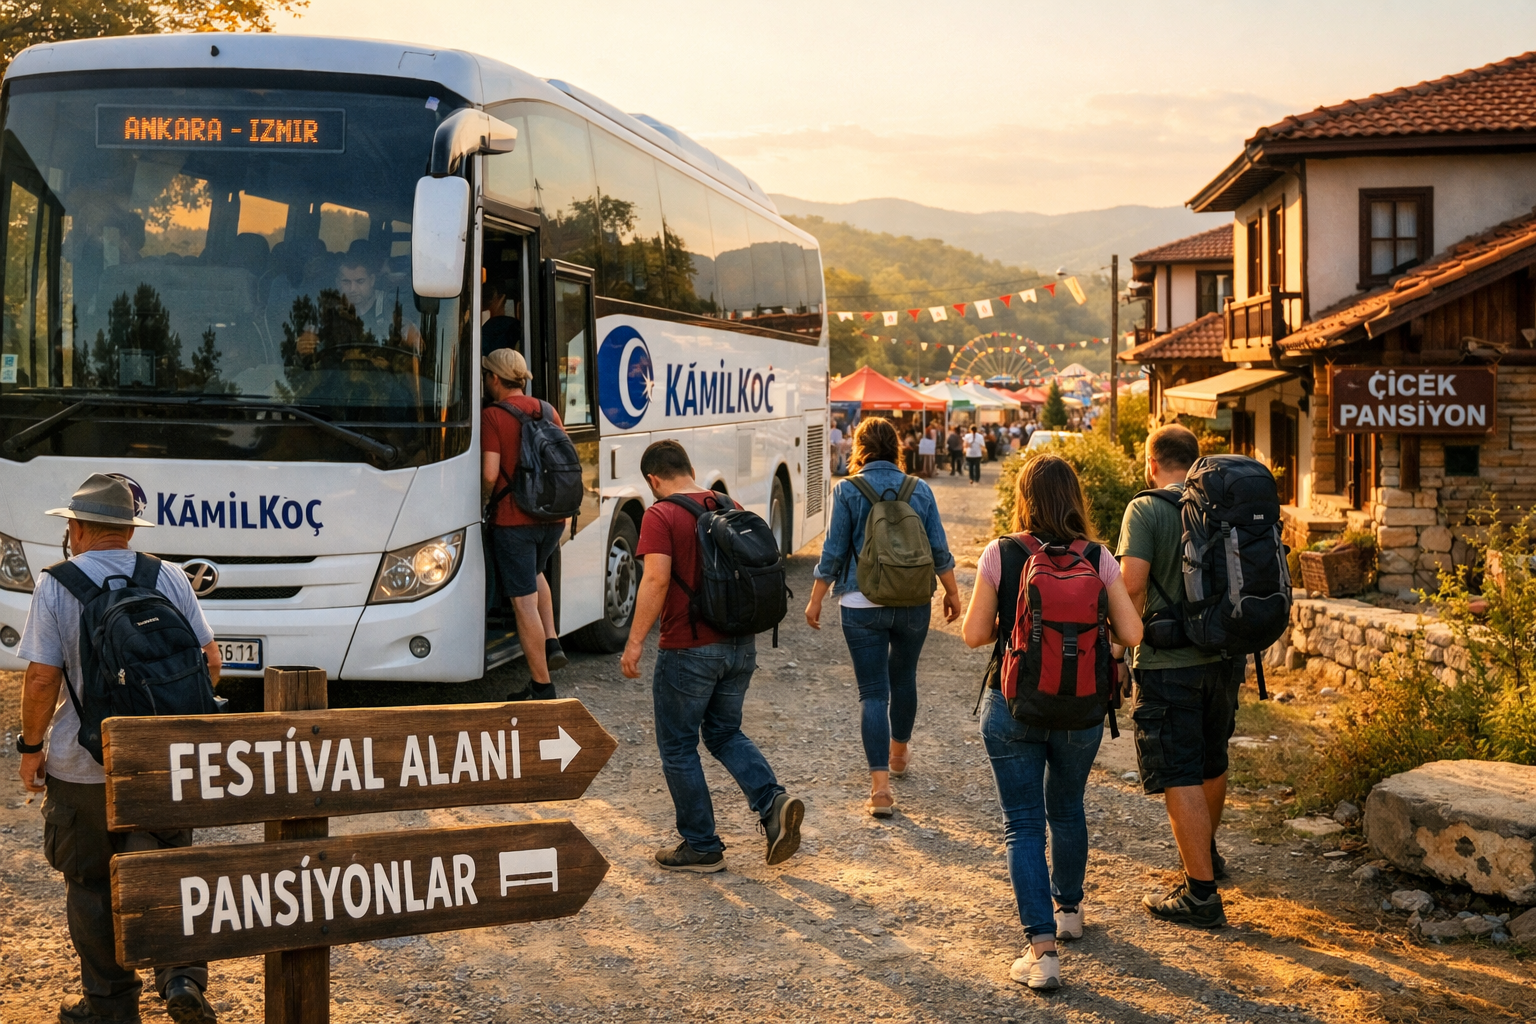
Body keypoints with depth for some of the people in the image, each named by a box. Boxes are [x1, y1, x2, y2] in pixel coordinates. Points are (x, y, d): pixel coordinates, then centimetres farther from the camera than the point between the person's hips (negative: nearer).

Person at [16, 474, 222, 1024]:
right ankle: (182, 976, -3)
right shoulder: (169, 577, 0)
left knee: (92, 885, 12)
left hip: (82, 766, -2)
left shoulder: (56, 585, -8)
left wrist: (31, 746, 0)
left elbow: (41, 678, -13)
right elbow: (209, 660, 1)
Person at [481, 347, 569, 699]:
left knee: (524, 601, 0)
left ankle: (543, 687, 3)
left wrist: (481, 502, 3)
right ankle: (552, 644, 19)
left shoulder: (493, 416, -10)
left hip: (513, 520, -6)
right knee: (535, 572, 33)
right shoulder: (548, 411, 8)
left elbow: (490, 473, -16)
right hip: (553, 516, 6)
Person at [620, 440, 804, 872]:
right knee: (724, 732, 21)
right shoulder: (730, 508, 9)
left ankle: (702, 847, 13)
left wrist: (635, 643, -18)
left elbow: (656, 580, -22)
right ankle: (773, 801, -1)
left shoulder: (661, 516, -12)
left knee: (678, 747, 8)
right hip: (741, 644, 7)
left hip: (689, 649, -7)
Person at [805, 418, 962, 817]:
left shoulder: (847, 491, -7)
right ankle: (899, 754, 44)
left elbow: (833, 552, -7)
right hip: (914, 602, 3)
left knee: (874, 692, 0)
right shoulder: (919, 490, 2)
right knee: (903, 678, 23)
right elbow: (939, 549, 4)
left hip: (863, 605, -3)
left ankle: (880, 786, -8)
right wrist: (952, 592, 18)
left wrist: (815, 600, 3)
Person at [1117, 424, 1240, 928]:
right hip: (1224, 657, 6)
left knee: (1180, 778, -2)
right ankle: (1206, 852, 44)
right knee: (1212, 765, 23)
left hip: (1168, 664, -6)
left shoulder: (1145, 510, -12)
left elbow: (1132, 582, -21)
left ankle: (1201, 894, -2)